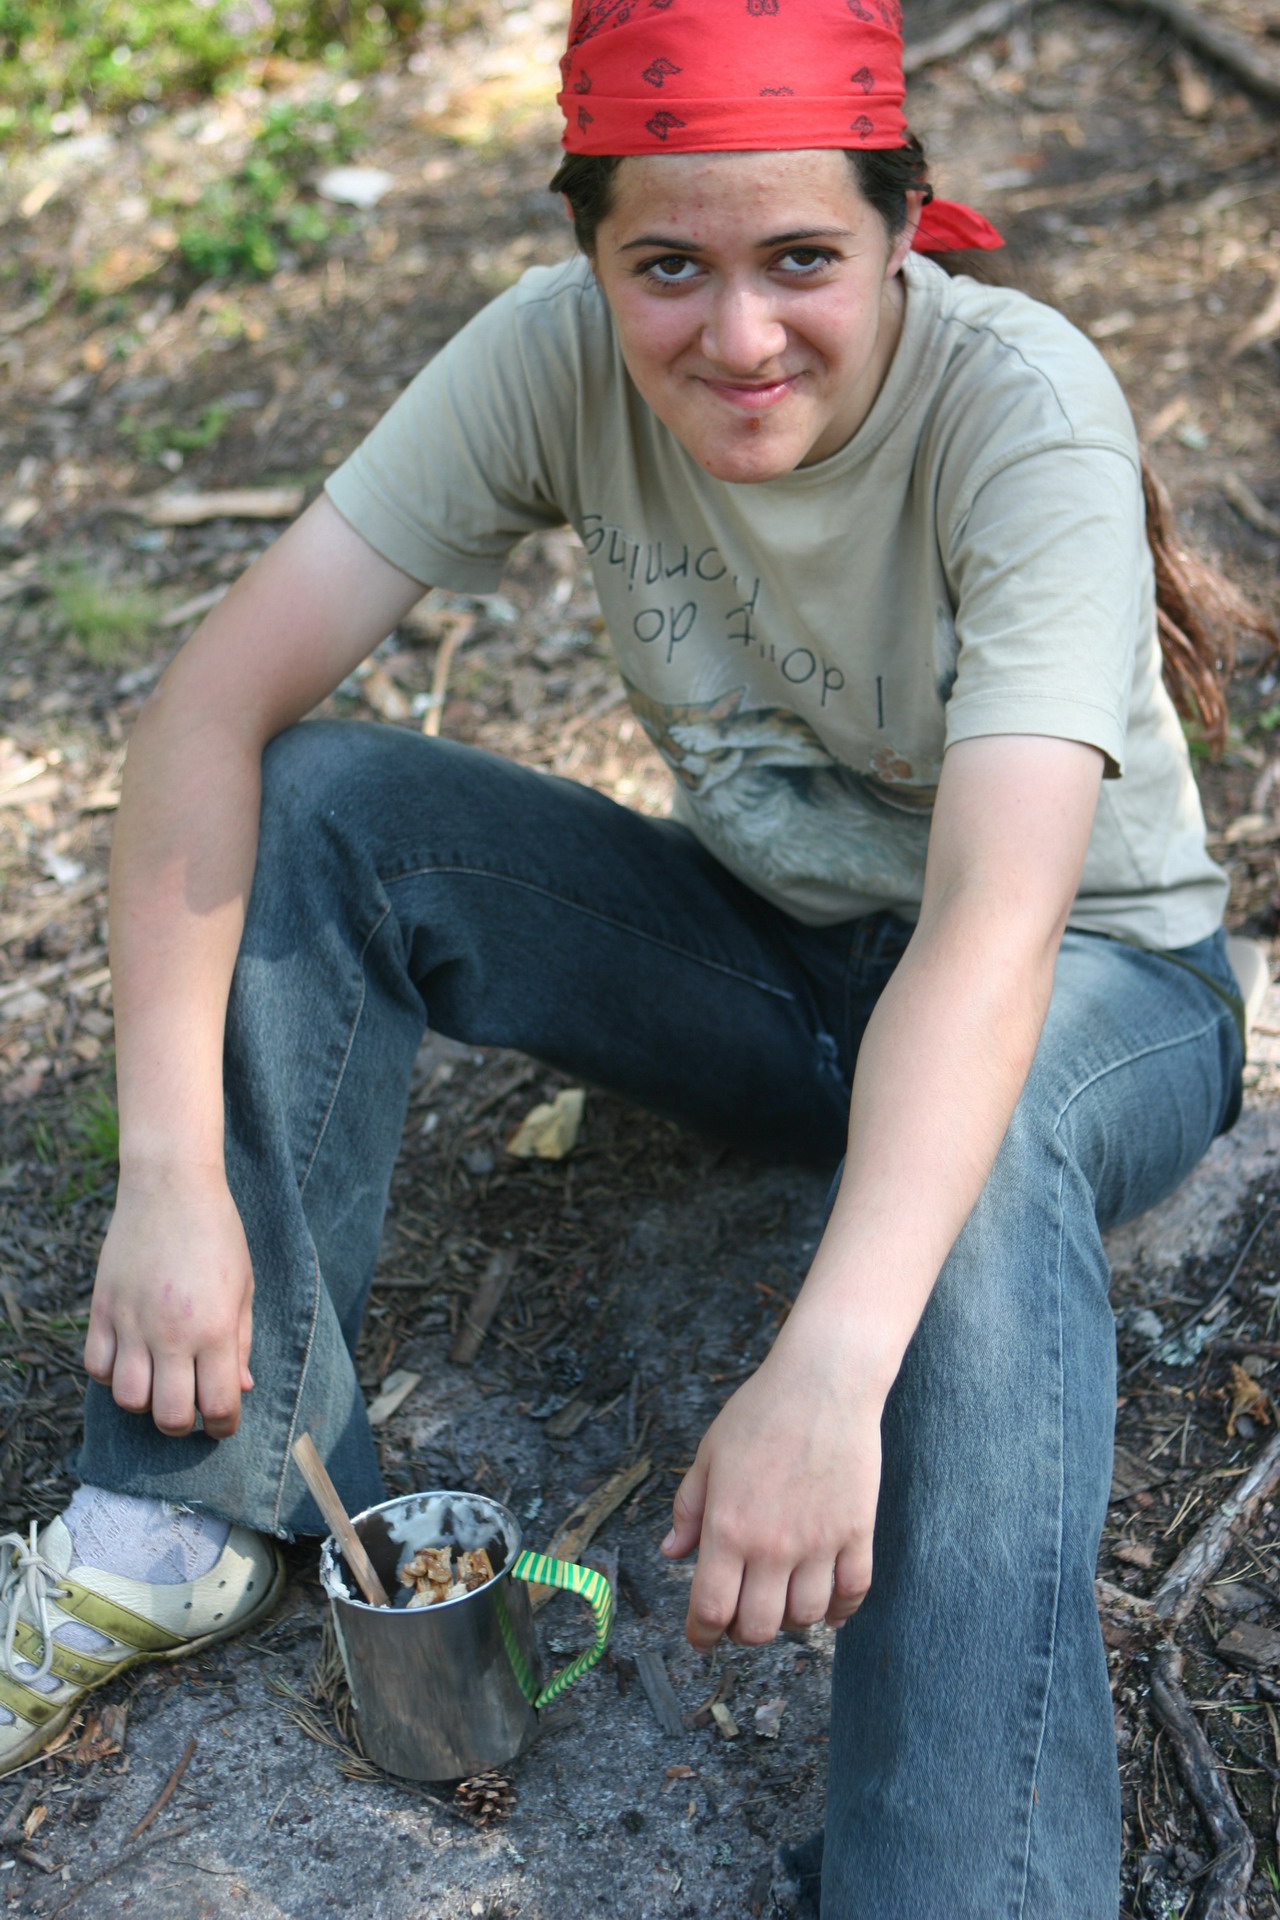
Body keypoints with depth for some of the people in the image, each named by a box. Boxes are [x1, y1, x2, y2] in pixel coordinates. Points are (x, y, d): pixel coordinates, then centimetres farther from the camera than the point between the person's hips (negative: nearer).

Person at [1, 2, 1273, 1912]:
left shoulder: (1023, 410, -27)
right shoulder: (558, 356, -17)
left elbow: (997, 919, -39)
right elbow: (212, 705, -21)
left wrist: (828, 1369, -53)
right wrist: (171, 1171, -30)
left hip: (1100, 984, -3)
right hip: (760, 944, 4)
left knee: (984, 1136, -40)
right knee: (315, 807, -18)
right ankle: (194, 1510, -12)